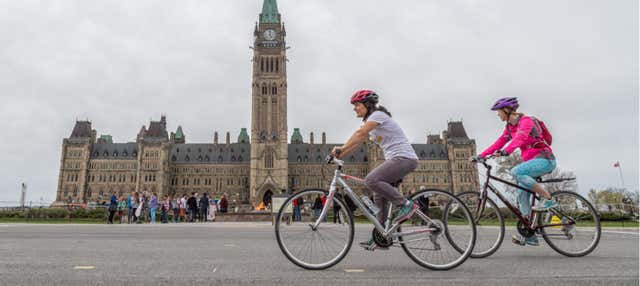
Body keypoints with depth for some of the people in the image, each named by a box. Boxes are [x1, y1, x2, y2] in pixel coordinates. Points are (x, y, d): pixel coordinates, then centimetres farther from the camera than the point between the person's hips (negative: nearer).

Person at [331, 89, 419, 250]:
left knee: (371, 180, -25)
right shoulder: (370, 122, 20)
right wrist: (339, 155, 1)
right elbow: (358, 142, 13)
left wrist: (342, 149, -29)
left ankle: (405, 204, -14)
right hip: (395, 160, 10)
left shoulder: (378, 114, -9)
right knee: (379, 196, 8)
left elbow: (359, 134, -24)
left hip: (404, 158, -10)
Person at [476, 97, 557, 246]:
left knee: (516, 172, -32)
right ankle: (529, 236, 5)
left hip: (544, 159, -9)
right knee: (522, 196, 1)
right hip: (532, 161, 9)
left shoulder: (526, 121, -16)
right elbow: (499, 142, 8)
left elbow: (519, 138, -34)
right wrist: (481, 155, -1)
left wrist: (505, 151, -49)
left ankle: (548, 199, -17)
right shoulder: (509, 127, 11)